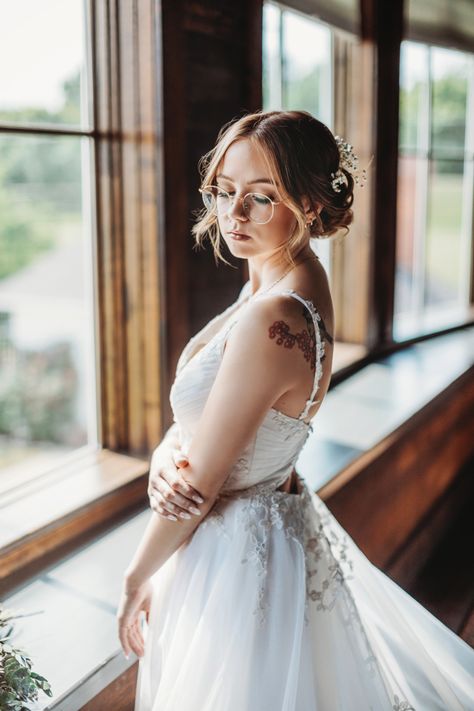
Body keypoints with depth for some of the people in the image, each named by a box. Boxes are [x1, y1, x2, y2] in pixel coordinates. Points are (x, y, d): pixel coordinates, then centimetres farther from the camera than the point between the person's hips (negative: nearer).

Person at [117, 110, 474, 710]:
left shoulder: (273, 320, -31)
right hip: (275, 517, 9)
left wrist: (136, 579, -9)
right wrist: (165, 454, -16)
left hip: (240, 546, -9)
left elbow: (201, 481, -23)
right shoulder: (288, 283, -1)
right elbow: (195, 414, 4)